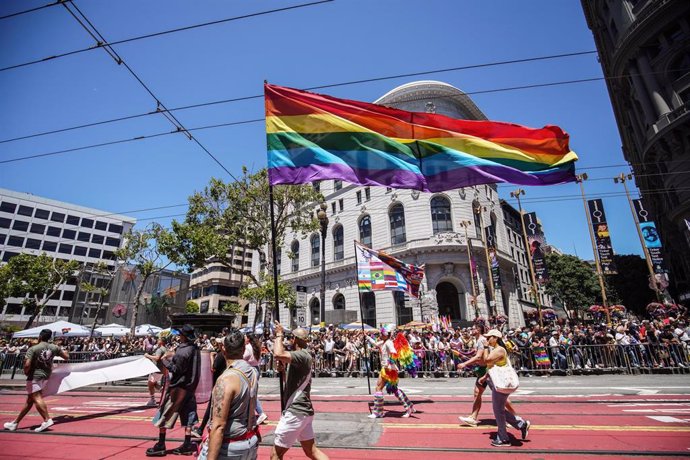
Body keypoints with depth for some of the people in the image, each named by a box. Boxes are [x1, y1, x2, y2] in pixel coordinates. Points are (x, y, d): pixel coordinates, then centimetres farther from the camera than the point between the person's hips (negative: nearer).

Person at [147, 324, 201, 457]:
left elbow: (176, 370, -18)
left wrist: (165, 360, -8)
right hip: (190, 386, 8)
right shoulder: (195, 349, 4)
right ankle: (187, 445, 15)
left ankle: (160, 445, 16)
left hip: (178, 387, -8)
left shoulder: (182, 351, -21)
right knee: (188, 415, 11)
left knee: (165, 415, 7)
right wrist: (173, 357, 8)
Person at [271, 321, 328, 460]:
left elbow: (278, 354, -35)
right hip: (303, 411, 10)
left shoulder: (302, 355, -19)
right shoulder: (302, 356, 12)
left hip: (296, 413, -10)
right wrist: (282, 366, 4)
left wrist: (279, 334, -21)